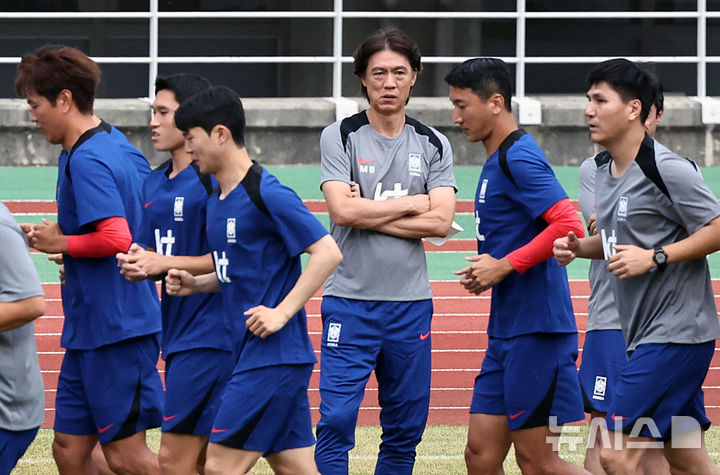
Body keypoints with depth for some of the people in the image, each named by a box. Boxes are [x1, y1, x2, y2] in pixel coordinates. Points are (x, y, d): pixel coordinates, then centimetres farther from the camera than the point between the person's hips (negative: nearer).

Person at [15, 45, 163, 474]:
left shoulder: (85, 160, -17)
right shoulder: (119, 145, 13)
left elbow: (117, 238, -28)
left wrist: (62, 243, -12)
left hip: (115, 329, -10)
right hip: (90, 328, 10)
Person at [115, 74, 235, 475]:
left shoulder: (214, 180, -12)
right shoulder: (154, 184, 15)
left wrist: (165, 263, -18)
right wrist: (137, 265, -3)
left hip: (209, 333, -9)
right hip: (178, 332, 9)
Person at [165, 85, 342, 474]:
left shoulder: (267, 194, -15)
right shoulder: (216, 200, 13)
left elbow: (327, 253, -17)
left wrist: (282, 311, -19)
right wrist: (195, 284, 6)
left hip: (274, 354, -9)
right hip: (249, 351, 9)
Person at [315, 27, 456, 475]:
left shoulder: (433, 145, 7)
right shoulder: (340, 136, -1)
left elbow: (441, 221, -5)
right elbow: (342, 210, -14)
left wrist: (370, 214, -10)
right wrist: (412, 204, -6)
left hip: (411, 302, 3)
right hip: (350, 299, -3)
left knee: (406, 429, 6)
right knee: (337, 422, -10)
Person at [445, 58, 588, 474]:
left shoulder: (519, 158, -14)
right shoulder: (498, 160, 17)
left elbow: (568, 225, -25)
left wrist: (505, 266, -18)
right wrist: (486, 269, 10)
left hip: (535, 330, -10)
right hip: (507, 329, 10)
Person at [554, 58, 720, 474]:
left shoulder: (668, 169, -15)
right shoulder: (606, 173, 12)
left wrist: (653, 257, -20)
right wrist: (579, 247, 6)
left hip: (677, 332, -9)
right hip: (644, 332, 9)